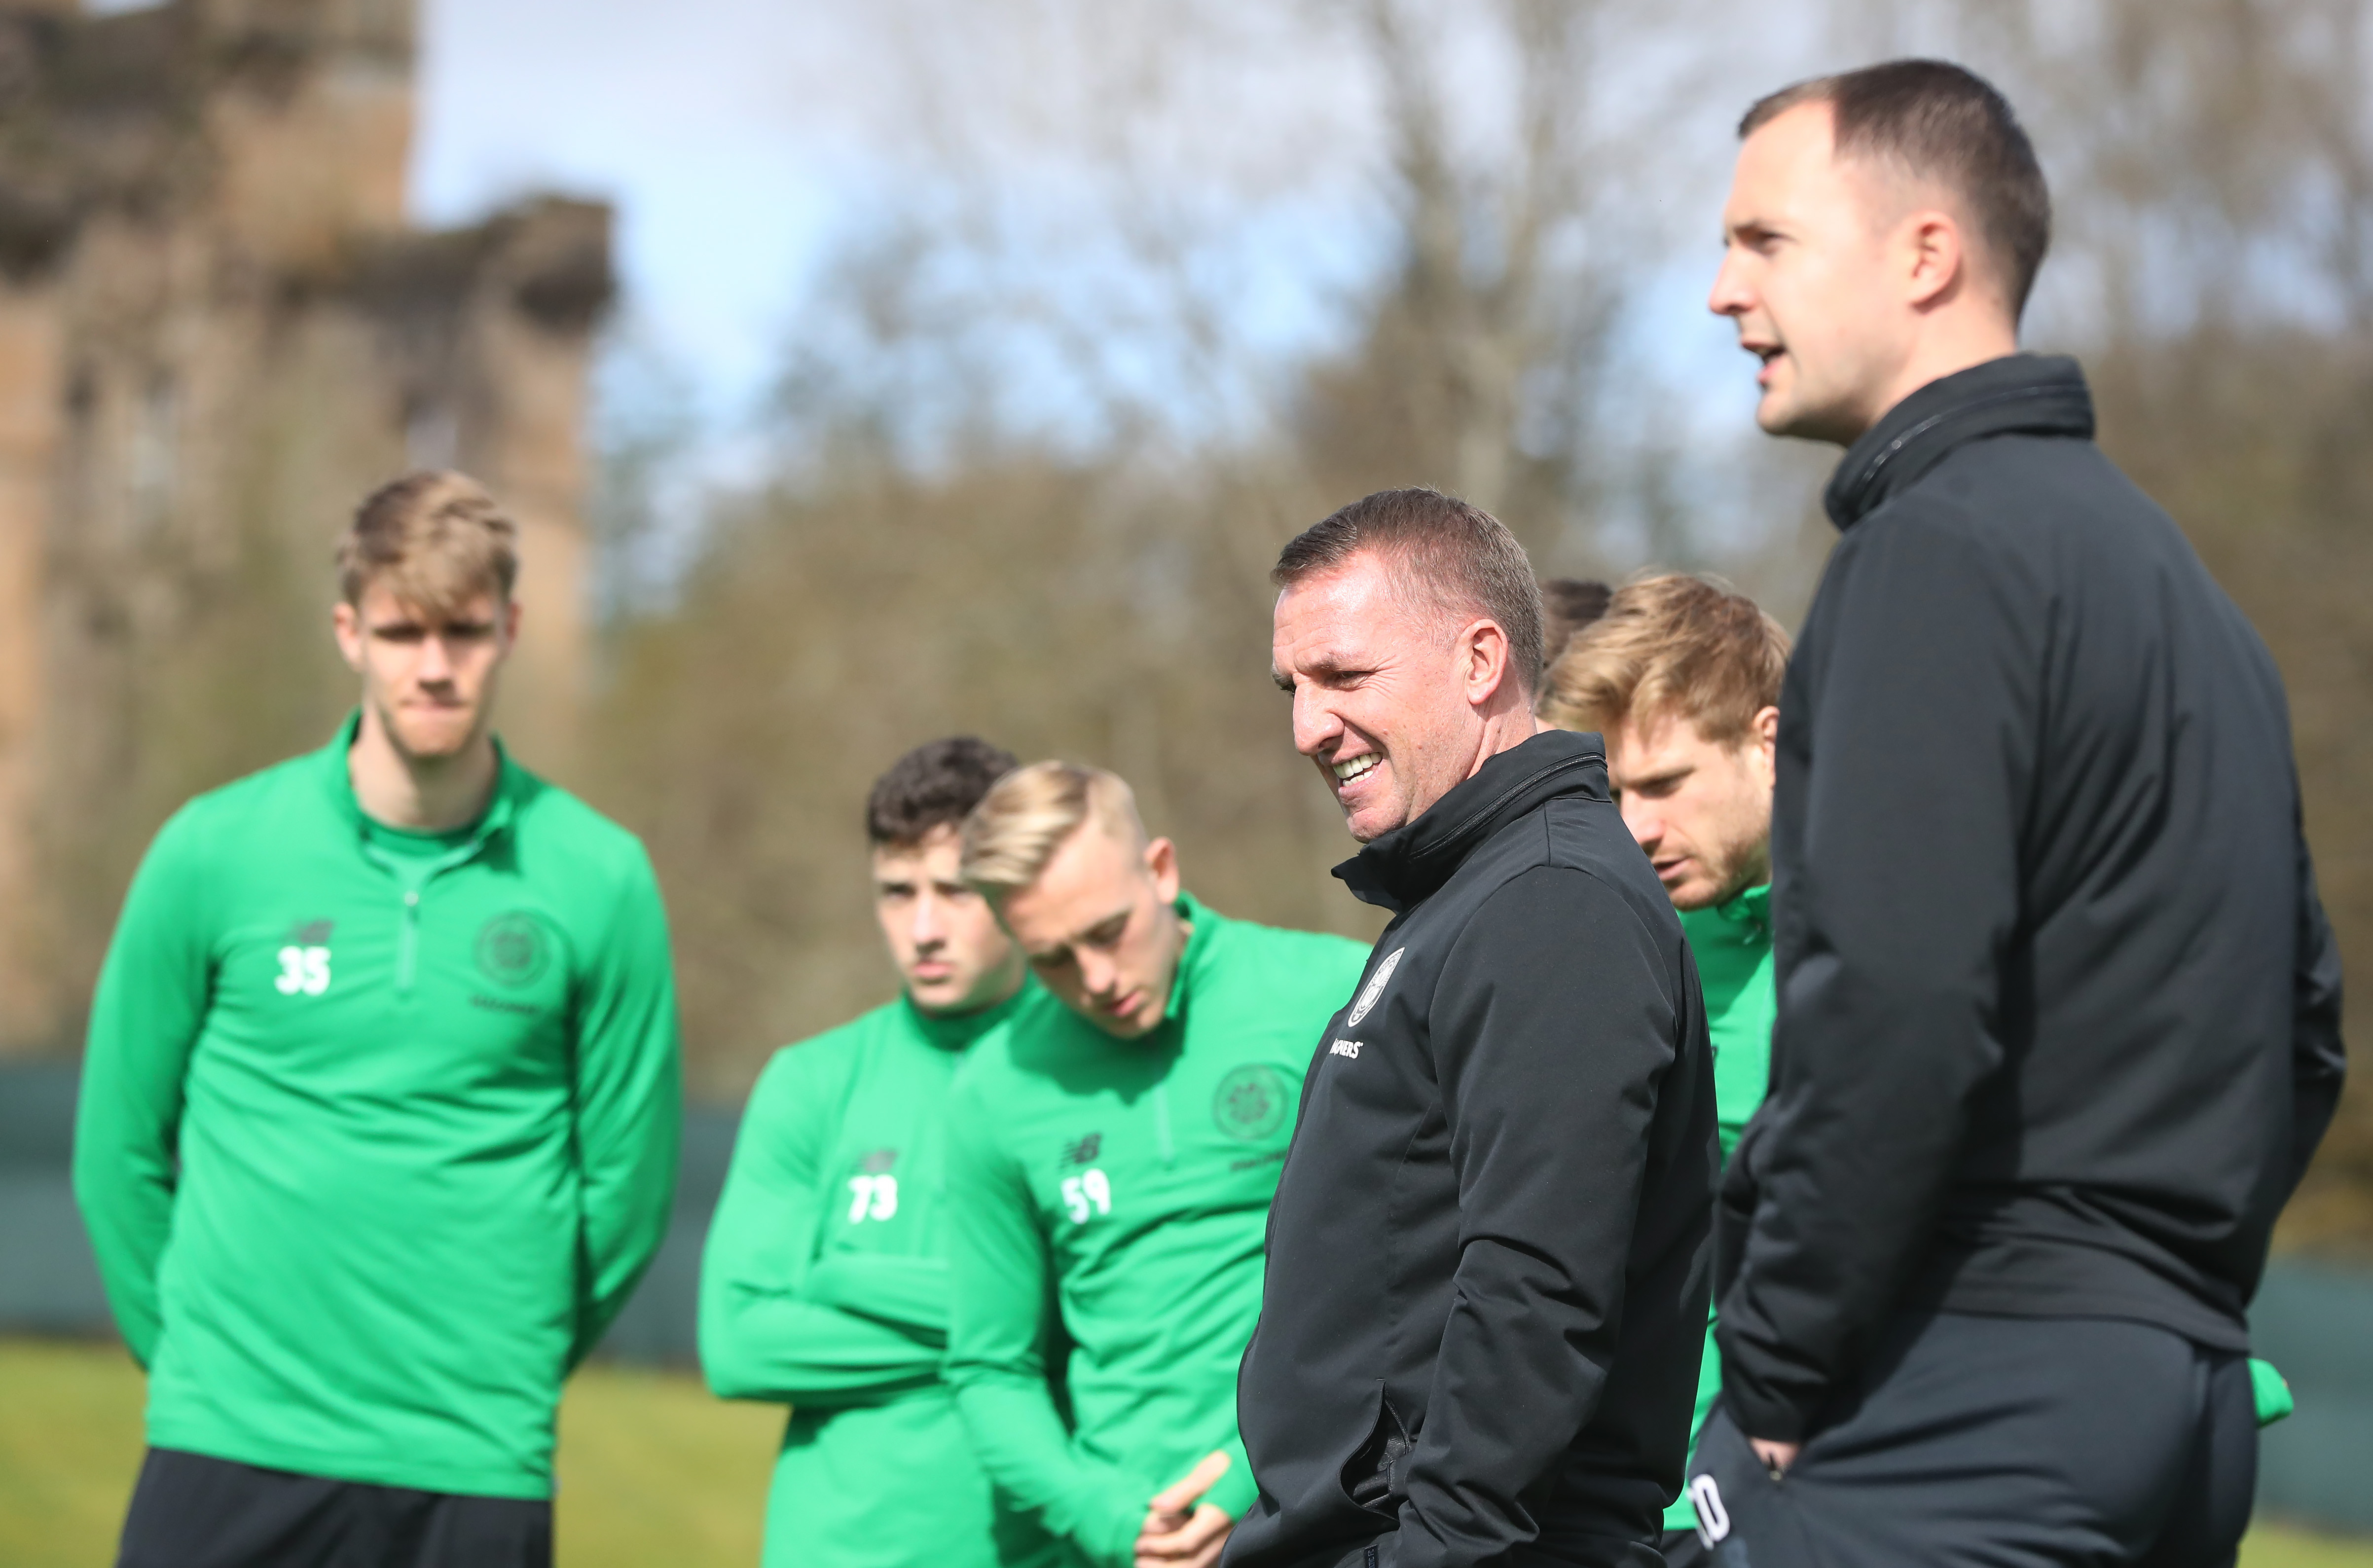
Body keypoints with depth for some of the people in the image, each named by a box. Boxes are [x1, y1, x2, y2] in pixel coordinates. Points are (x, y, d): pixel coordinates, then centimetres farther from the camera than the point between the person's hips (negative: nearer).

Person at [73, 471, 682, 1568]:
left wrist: (502, 1375, 11)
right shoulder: (213, 851, 0)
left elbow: (628, 1182, 8)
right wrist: (201, 1360, 10)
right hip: (227, 1468, 0)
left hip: (477, 1478, 0)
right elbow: (120, 1149, 8)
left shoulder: (597, 879, 0)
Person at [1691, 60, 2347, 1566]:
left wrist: (1776, 1373, -14)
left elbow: (1897, 1003, -20)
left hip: (1966, 1386, -10)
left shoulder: (1943, 547, -10)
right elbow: (2300, 1018, 24)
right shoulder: (2161, 559, 22)